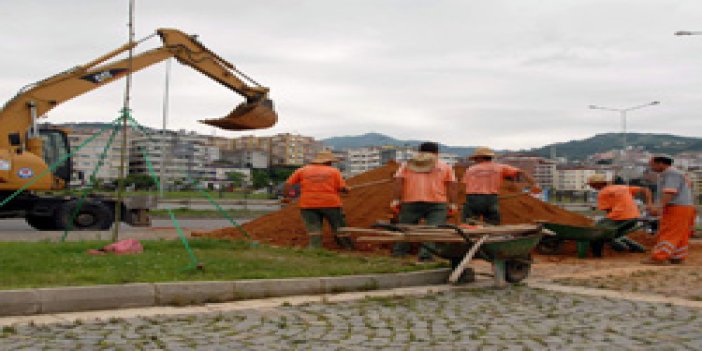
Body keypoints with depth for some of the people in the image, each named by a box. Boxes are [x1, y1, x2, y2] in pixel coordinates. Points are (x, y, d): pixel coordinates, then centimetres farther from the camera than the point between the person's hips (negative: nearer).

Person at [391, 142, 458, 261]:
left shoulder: (406, 165, 15)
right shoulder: (444, 166, 15)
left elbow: (398, 182, 4)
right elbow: (451, 185, 6)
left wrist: (396, 200, 1)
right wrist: (452, 204, 4)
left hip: (410, 202, 2)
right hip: (437, 202, -1)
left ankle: (398, 254, 15)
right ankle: (425, 255, -18)